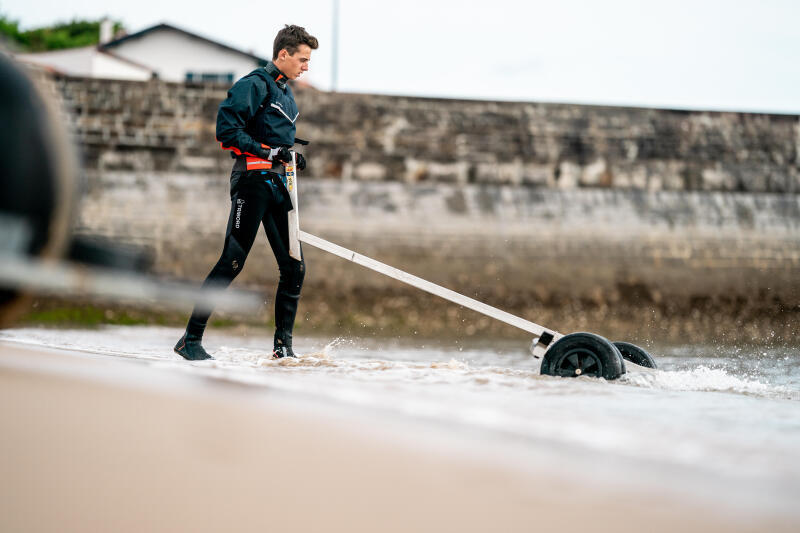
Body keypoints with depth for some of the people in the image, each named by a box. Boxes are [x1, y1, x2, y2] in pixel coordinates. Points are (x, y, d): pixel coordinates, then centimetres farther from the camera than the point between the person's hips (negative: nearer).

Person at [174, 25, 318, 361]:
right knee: (232, 262, -11)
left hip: (277, 185, 9)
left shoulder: (286, 94, 23)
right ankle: (191, 339, -6)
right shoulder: (256, 84, -6)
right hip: (252, 181, -9)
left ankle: (283, 345, 10)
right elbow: (226, 129, -15)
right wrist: (266, 152, -19)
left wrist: (291, 158, 11)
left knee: (294, 267, 2)